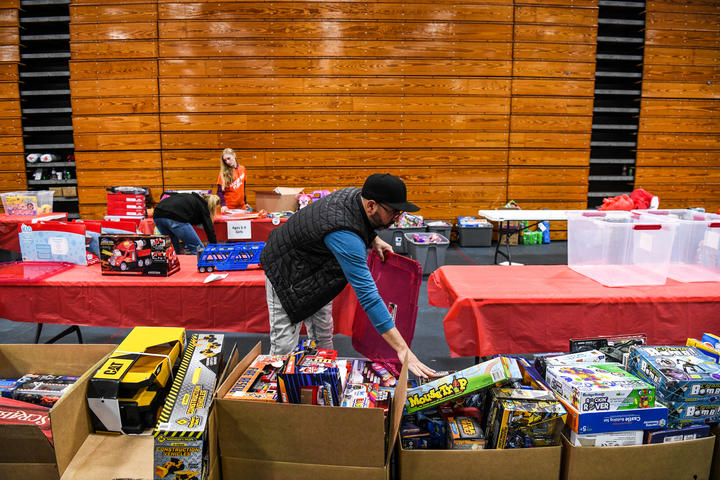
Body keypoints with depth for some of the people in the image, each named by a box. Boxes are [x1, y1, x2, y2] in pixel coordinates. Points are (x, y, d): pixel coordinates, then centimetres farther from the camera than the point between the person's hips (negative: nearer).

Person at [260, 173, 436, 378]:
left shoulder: (357, 194, -16)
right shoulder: (345, 237, -41)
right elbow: (367, 294, -44)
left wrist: (374, 240, -3)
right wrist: (403, 350, -43)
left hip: (315, 271, 9)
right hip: (286, 273, -8)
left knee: (323, 335, 13)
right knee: (284, 345, -6)